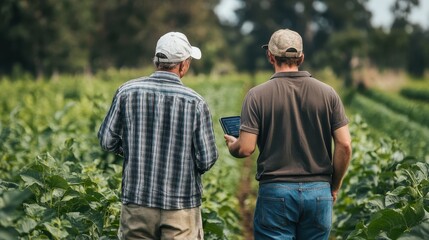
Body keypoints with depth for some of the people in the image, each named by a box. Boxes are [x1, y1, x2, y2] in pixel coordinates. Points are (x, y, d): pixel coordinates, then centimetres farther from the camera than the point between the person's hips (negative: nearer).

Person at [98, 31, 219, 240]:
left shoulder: (127, 91, -5)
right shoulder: (195, 103, -10)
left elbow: (107, 141, 1)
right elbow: (206, 160, -9)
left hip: (137, 201, 2)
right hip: (181, 206, -2)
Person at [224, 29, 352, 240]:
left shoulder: (258, 95, -5)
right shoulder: (327, 93, 1)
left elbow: (246, 148, -9)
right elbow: (344, 146, -1)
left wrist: (231, 145, 14)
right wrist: (334, 187, 12)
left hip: (276, 191, -2)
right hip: (319, 191, 3)